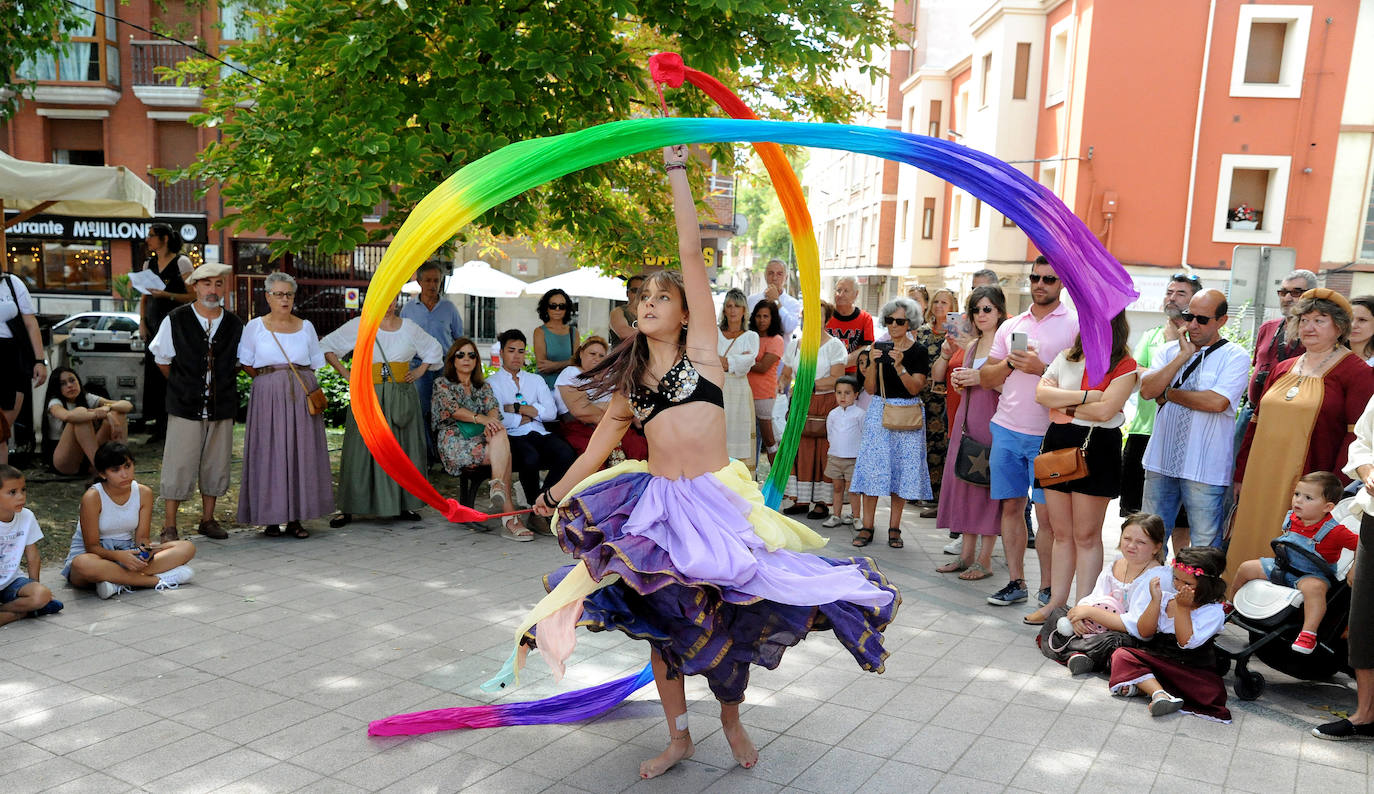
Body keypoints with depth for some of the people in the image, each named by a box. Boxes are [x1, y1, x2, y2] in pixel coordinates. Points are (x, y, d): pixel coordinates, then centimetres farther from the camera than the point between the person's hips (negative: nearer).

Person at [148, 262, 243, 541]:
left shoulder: (234, 324, 5)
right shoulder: (176, 320, -2)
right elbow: (161, 358, 10)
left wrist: (223, 383, 12)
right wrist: (181, 385, 10)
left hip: (221, 408, 3)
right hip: (185, 407, -3)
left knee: (216, 465, 9)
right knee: (179, 466, -2)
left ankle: (207, 519, 23)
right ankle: (169, 526, 7)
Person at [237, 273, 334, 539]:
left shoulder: (305, 327, 11)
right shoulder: (255, 326, 6)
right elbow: (246, 365, 6)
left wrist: (294, 382, 3)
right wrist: (270, 381, 1)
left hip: (302, 397, 2)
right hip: (268, 397, -2)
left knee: (301, 453, 1)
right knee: (269, 453, -3)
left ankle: (295, 518, 7)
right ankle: (270, 518, 4)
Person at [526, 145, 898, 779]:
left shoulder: (701, 346, 2)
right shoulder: (628, 377, 14)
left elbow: (692, 252, -4)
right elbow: (601, 443, 23)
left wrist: (676, 170, -4)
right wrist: (558, 493, 28)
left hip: (716, 501, -4)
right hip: (655, 504, 4)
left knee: (730, 616, 2)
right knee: (663, 620, 7)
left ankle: (732, 718, 32)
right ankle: (679, 738, 26)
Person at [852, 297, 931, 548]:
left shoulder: (918, 352, -1)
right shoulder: (879, 347, 7)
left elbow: (915, 388, -9)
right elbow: (870, 388, 5)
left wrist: (900, 366, -21)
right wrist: (871, 363, -11)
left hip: (907, 415, -2)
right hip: (878, 412, 2)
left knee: (902, 468, 1)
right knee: (872, 467, -2)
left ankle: (894, 528, 11)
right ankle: (867, 527, 4)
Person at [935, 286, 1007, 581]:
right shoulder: (971, 346, 17)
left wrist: (982, 378, -17)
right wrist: (958, 380, 2)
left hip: (992, 420, -7)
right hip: (967, 418, 8)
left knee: (988, 486, -4)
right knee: (964, 483, 8)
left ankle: (984, 560, 3)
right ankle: (966, 554, 17)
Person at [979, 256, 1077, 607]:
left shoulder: (1075, 325, 0)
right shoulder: (1010, 326, 15)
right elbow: (986, 378, 12)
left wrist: (1040, 368, -17)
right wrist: (1010, 362, -5)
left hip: (1048, 435, -4)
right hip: (1007, 429, 4)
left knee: (1047, 514, -3)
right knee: (1011, 506, 7)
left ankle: (1048, 589, 8)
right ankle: (1016, 582, 17)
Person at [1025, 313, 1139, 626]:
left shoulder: (1124, 366, -5)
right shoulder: (1067, 357, 12)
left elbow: (1105, 410, -18)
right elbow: (1041, 393, -3)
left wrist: (1062, 404, -9)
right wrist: (1084, 396, -13)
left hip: (1095, 448, -5)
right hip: (1058, 444, 5)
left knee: (1086, 536, 1)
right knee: (1062, 533, 12)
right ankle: (1057, 601, 21)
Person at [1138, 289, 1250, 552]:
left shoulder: (1235, 356, -4)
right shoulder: (1170, 350, 9)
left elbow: (1217, 402, -19)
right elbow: (1147, 390, -6)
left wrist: (1168, 394, -7)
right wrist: (1183, 356, -8)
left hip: (1205, 468, -4)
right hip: (1161, 461, 4)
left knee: (1204, 547, 2)